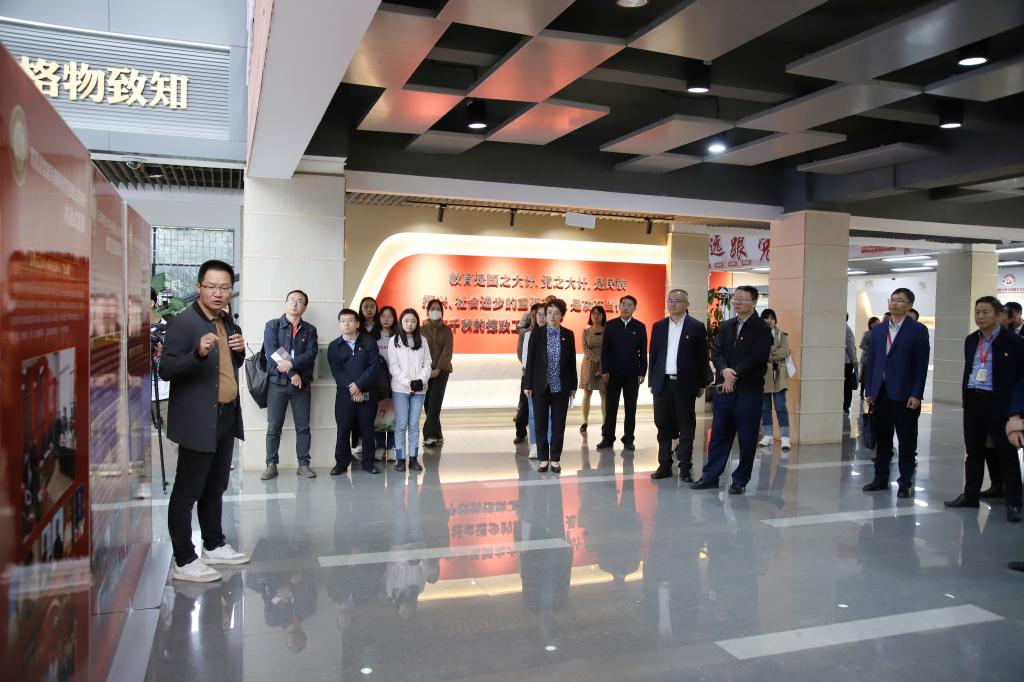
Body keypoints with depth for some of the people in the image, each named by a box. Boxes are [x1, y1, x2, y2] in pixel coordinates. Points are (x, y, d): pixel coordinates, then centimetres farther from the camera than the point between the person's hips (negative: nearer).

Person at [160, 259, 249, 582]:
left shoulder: (227, 322, 11)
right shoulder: (183, 322, -13)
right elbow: (166, 370, -18)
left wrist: (240, 350, 1)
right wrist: (199, 353, -34)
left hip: (226, 418, 8)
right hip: (198, 420, -8)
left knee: (215, 488, 18)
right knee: (187, 492, 0)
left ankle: (214, 546, 30)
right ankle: (184, 562, 7)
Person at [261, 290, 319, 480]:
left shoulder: (309, 330, 11)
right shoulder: (272, 326, 6)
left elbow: (312, 353, -4)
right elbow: (271, 352, -7)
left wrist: (292, 363, -20)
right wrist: (291, 374, -13)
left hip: (302, 384, 2)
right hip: (277, 382, -1)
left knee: (303, 427, 3)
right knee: (274, 427, 1)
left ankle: (303, 464, 10)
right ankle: (271, 465, 8)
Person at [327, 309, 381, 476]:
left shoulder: (369, 342, 5)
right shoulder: (334, 346, 7)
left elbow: (374, 365, -4)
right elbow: (336, 371, -2)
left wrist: (359, 384, -13)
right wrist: (351, 388, -13)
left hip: (366, 393, 0)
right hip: (344, 394, 0)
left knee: (367, 429, 5)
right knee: (343, 429, 2)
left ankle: (368, 462, 15)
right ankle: (341, 463, 13)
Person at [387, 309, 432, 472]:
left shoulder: (422, 341, 8)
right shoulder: (395, 341, 2)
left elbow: (427, 364, 5)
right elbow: (393, 366, -3)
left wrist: (421, 380, -12)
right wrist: (408, 382, -13)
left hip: (419, 389, 2)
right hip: (400, 388, -2)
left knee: (414, 425, 5)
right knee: (401, 424, 0)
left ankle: (413, 458, 9)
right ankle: (400, 459, 5)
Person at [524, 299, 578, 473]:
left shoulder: (568, 334, 3)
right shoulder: (537, 333, 0)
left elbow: (572, 361, 6)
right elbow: (530, 359, 0)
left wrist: (573, 386, 4)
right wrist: (528, 385, -4)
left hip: (561, 387, 1)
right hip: (541, 386, -1)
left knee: (558, 425, 6)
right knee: (540, 424, 4)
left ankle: (555, 459, 15)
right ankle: (543, 459, 15)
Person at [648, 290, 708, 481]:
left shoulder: (696, 327, 0)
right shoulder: (658, 327, 10)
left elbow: (702, 358, 1)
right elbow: (653, 355, 11)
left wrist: (701, 384, -1)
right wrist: (652, 382, 7)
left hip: (685, 384, -3)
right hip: (662, 384, 3)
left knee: (686, 428, 3)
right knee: (663, 426, 7)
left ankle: (685, 468, 10)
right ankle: (664, 465, 16)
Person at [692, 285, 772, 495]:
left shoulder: (762, 328, -3)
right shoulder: (726, 326, 14)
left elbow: (757, 357, -14)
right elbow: (716, 351, 5)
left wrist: (734, 375, -14)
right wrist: (724, 370, -14)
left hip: (749, 390, -5)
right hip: (724, 388, 5)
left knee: (747, 438, 3)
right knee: (719, 434, 9)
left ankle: (740, 481, 13)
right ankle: (711, 475, 17)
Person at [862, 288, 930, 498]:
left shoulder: (918, 330, -4)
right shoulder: (878, 330, 10)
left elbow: (921, 365, -7)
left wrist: (916, 395, -13)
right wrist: (868, 391, 7)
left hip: (904, 395, -4)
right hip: (880, 393, 4)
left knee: (907, 441, 4)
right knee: (882, 439, 10)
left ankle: (905, 483, 12)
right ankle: (881, 479, 19)